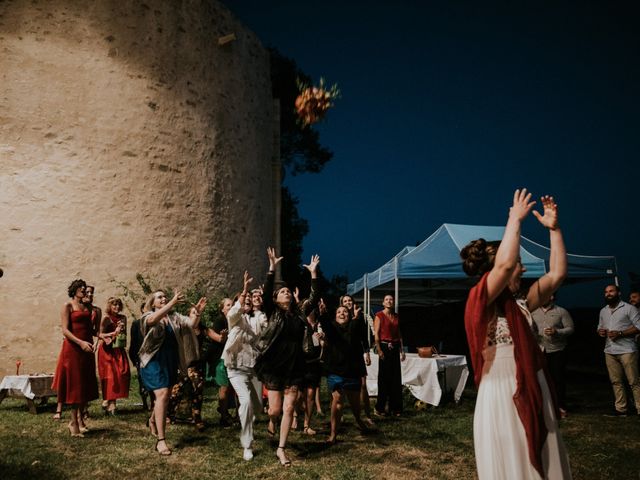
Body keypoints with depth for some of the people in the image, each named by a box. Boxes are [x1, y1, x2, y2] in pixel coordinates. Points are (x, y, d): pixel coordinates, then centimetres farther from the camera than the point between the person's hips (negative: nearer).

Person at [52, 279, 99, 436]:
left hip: (87, 348, 6)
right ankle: (74, 423, 4)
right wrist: (80, 342, -23)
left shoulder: (87, 307, 14)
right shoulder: (68, 306, -4)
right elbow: (65, 330, -12)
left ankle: (80, 418, 20)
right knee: (74, 385, -3)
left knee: (85, 385, 9)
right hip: (73, 348, -6)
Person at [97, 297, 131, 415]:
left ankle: (108, 401, 8)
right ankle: (109, 402, -1)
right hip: (108, 351, -5)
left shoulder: (123, 318, 12)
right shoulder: (106, 318, -4)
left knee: (121, 375, -3)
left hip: (119, 351, 5)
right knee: (110, 376, -8)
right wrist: (114, 333, -18)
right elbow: (100, 334, -10)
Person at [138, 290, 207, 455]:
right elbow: (153, 319, -30)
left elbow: (192, 324, -6)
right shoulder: (148, 316, -6)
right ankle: (161, 440, -16)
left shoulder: (175, 317, 7)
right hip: (155, 360, -5)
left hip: (171, 361, 5)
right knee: (162, 394, -18)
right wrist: (172, 302, -42)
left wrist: (197, 312, -27)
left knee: (164, 395, 18)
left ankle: (153, 420, 48)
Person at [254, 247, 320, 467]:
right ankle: (271, 422, 38)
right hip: (273, 366, -3)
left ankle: (281, 449, 12)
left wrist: (313, 273, -1)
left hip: (294, 367, 3)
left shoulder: (299, 312, 8)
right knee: (275, 409, 1)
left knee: (289, 409, 2)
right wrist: (272, 268, -23)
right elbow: (265, 293, -15)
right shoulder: (273, 313, -2)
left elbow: (314, 298, 3)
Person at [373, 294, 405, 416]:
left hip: (395, 348, 6)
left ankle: (395, 408, 15)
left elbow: (399, 334, 16)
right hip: (385, 347, -6)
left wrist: (402, 350, 10)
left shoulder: (396, 316, 14)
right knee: (384, 378, -4)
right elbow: (376, 334, -9)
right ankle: (379, 408, 6)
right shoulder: (379, 315, -4)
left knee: (396, 378, 6)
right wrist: (379, 350, -17)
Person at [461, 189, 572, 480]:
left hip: (535, 395, 8)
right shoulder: (480, 302, -11)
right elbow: (505, 264, -27)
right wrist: (515, 218, -15)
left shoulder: (521, 304, 12)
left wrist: (554, 228, 12)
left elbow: (557, 273, 14)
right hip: (501, 397, -8)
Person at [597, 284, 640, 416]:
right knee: (616, 381, 5)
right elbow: (599, 327, 27)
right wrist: (600, 331, 2)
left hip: (627, 350, -6)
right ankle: (620, 409, 10)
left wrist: (620, 333, -17)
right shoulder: (603, 311, 17)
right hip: (610, 351, 6)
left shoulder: (629, 308, -2)